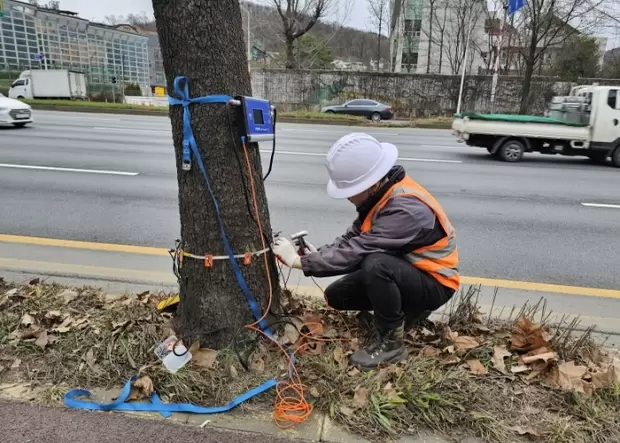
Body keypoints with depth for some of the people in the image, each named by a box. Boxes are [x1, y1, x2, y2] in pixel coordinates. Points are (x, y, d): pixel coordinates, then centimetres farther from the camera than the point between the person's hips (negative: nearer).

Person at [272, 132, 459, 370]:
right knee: (336, 295, 4)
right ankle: (404, 308, 15)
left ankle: (391, 342, -14)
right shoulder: (379, 194, -5)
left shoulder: (406, 208, -33)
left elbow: (356, 252, -35)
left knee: (376, 265, -37)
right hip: (402, 273, 8)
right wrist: (316, 253, -17)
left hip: (433, 283, -8)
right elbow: (352, 238, 0)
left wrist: (300, 261, -25)